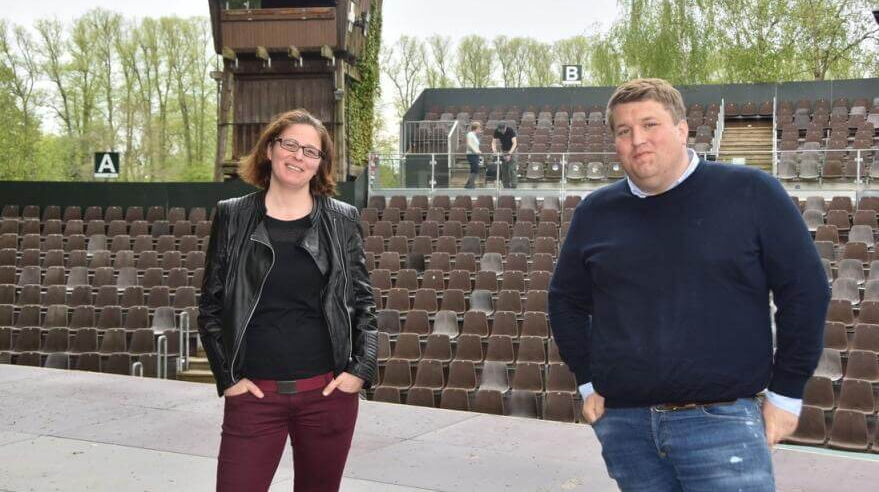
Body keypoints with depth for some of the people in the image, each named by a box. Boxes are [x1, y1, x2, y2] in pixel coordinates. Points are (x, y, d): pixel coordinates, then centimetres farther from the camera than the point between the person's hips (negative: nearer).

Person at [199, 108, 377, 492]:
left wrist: (362, 369, -4)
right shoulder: (233, 217, 3)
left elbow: (363, 301, 8)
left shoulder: (342, 220, 3)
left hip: (328, 391, 1)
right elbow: (211, 306, 7)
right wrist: (226, 377, -1)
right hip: (254, 394, 0)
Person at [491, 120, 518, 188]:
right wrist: (494, 151, -33)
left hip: (512, 149, -4)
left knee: (512, 168, -16)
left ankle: (513, 185, -15)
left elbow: (514, 143, -30)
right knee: (504, 169, -1)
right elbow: (494, 142, -13)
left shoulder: (511, 130, -25)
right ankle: (506, 186, 6)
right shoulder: (496, 131, -14)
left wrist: (510, 153, -42)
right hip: (504, 150, 4)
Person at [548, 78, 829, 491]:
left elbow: (805, 291, -2)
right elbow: (566, 301, 18)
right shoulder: (596, 212, 7)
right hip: (623, 423, 4)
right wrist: (588, 383, 12)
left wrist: (785, 393, -1)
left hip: (721, 422, -3)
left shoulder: (749, 192, -4)